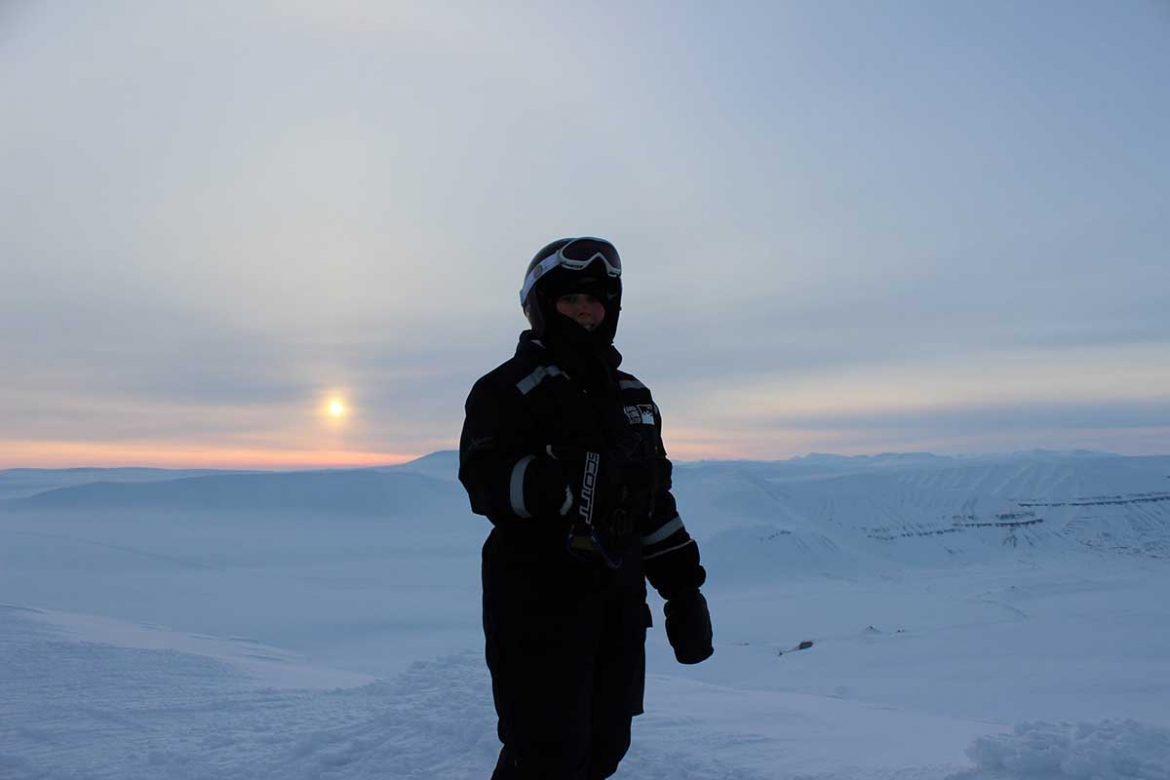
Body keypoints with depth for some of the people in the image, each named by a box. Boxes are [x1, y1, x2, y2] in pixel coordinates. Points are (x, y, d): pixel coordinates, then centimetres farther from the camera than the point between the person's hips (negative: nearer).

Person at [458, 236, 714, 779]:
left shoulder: (630, 395, 15)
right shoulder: (511, 387, -5)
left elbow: (655, 502, 17)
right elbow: (485, 478, -19)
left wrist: (683, 586, 13)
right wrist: (561, 483, -34)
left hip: (619, 601, 7)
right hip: (538, 603, -6)